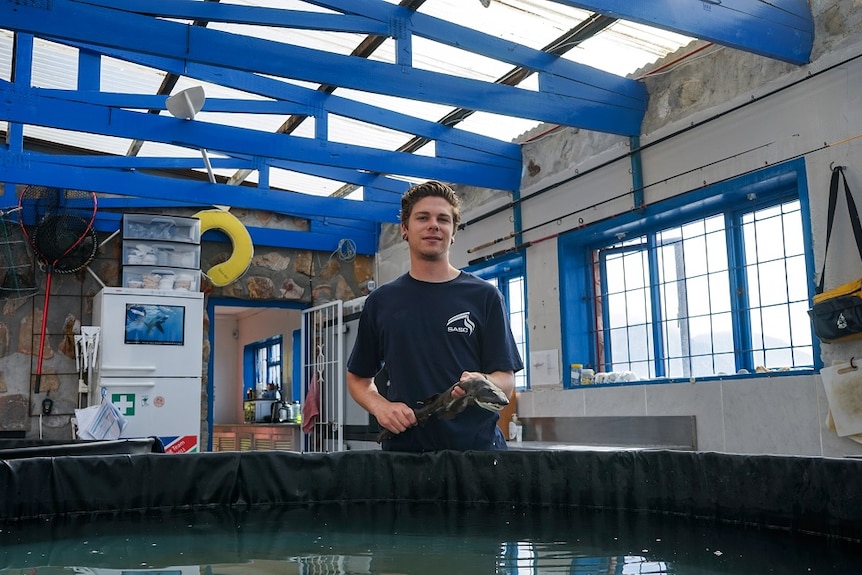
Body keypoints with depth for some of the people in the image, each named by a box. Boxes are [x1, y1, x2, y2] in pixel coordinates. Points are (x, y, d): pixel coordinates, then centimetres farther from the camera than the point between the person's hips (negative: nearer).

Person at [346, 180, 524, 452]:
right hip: (404, 447, 1)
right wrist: (380, 406, -5)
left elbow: (506, 381, 0)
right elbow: (358, 378, 16)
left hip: (477, 445, -1)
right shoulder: (380, 302, 8)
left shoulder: (484, 296, 2)